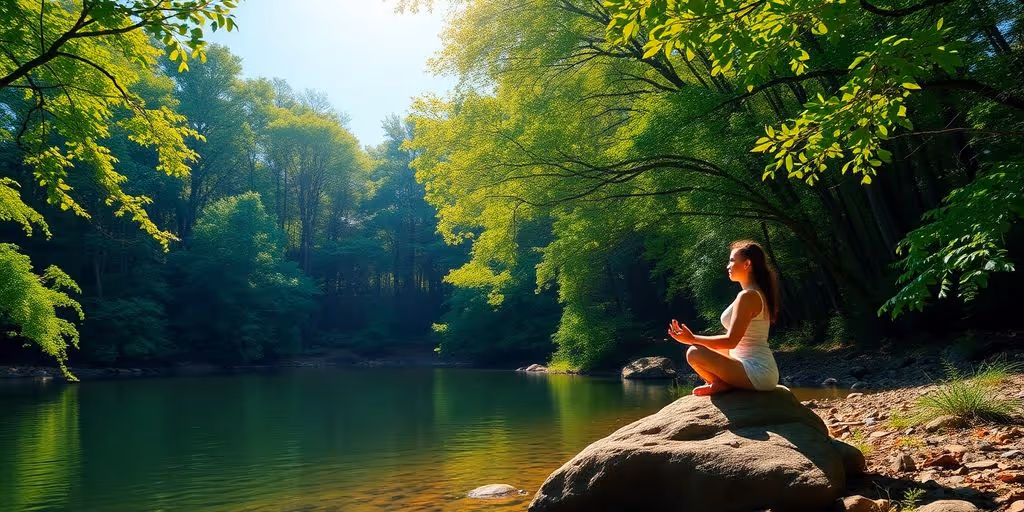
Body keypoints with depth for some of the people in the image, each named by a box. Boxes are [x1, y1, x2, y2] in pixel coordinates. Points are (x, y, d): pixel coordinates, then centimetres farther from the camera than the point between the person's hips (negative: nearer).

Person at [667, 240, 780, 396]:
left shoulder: (748, 296, -15)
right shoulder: (758, 294, 15)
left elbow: (730, 341, -18)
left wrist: (692, 339, -9)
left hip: (757, 373, -10)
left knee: (694, 353, -20)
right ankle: (724, 383, 3)